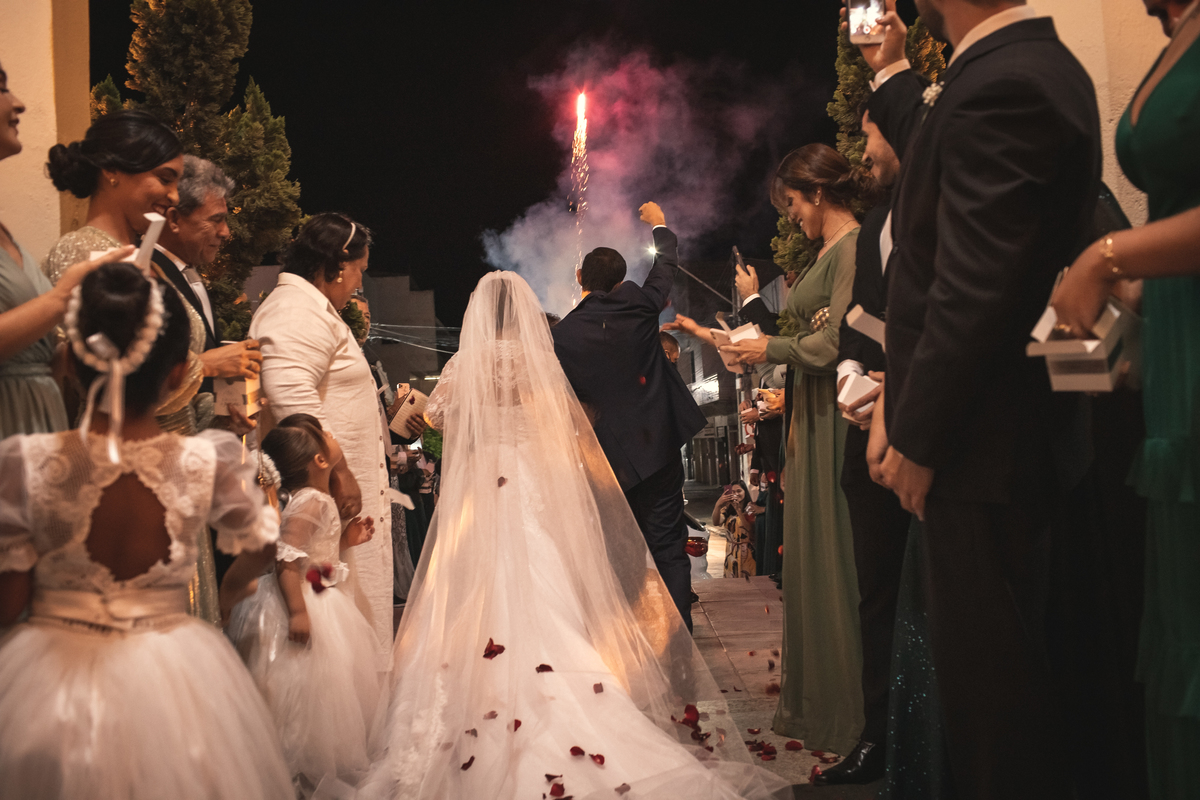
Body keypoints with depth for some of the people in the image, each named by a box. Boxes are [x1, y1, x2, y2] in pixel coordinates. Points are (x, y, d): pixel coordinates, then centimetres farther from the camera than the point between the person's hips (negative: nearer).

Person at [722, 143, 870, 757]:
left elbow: (836, 342, -20)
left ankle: (848, 711, 5)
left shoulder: (852, 247, -12)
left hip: (837, 420, -9)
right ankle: (815, 703, 20)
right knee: (811, 554, 11)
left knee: (837, 558, -4)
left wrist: (773, 349, -8)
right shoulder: (826, 250, 17)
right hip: (812, 419, 9)